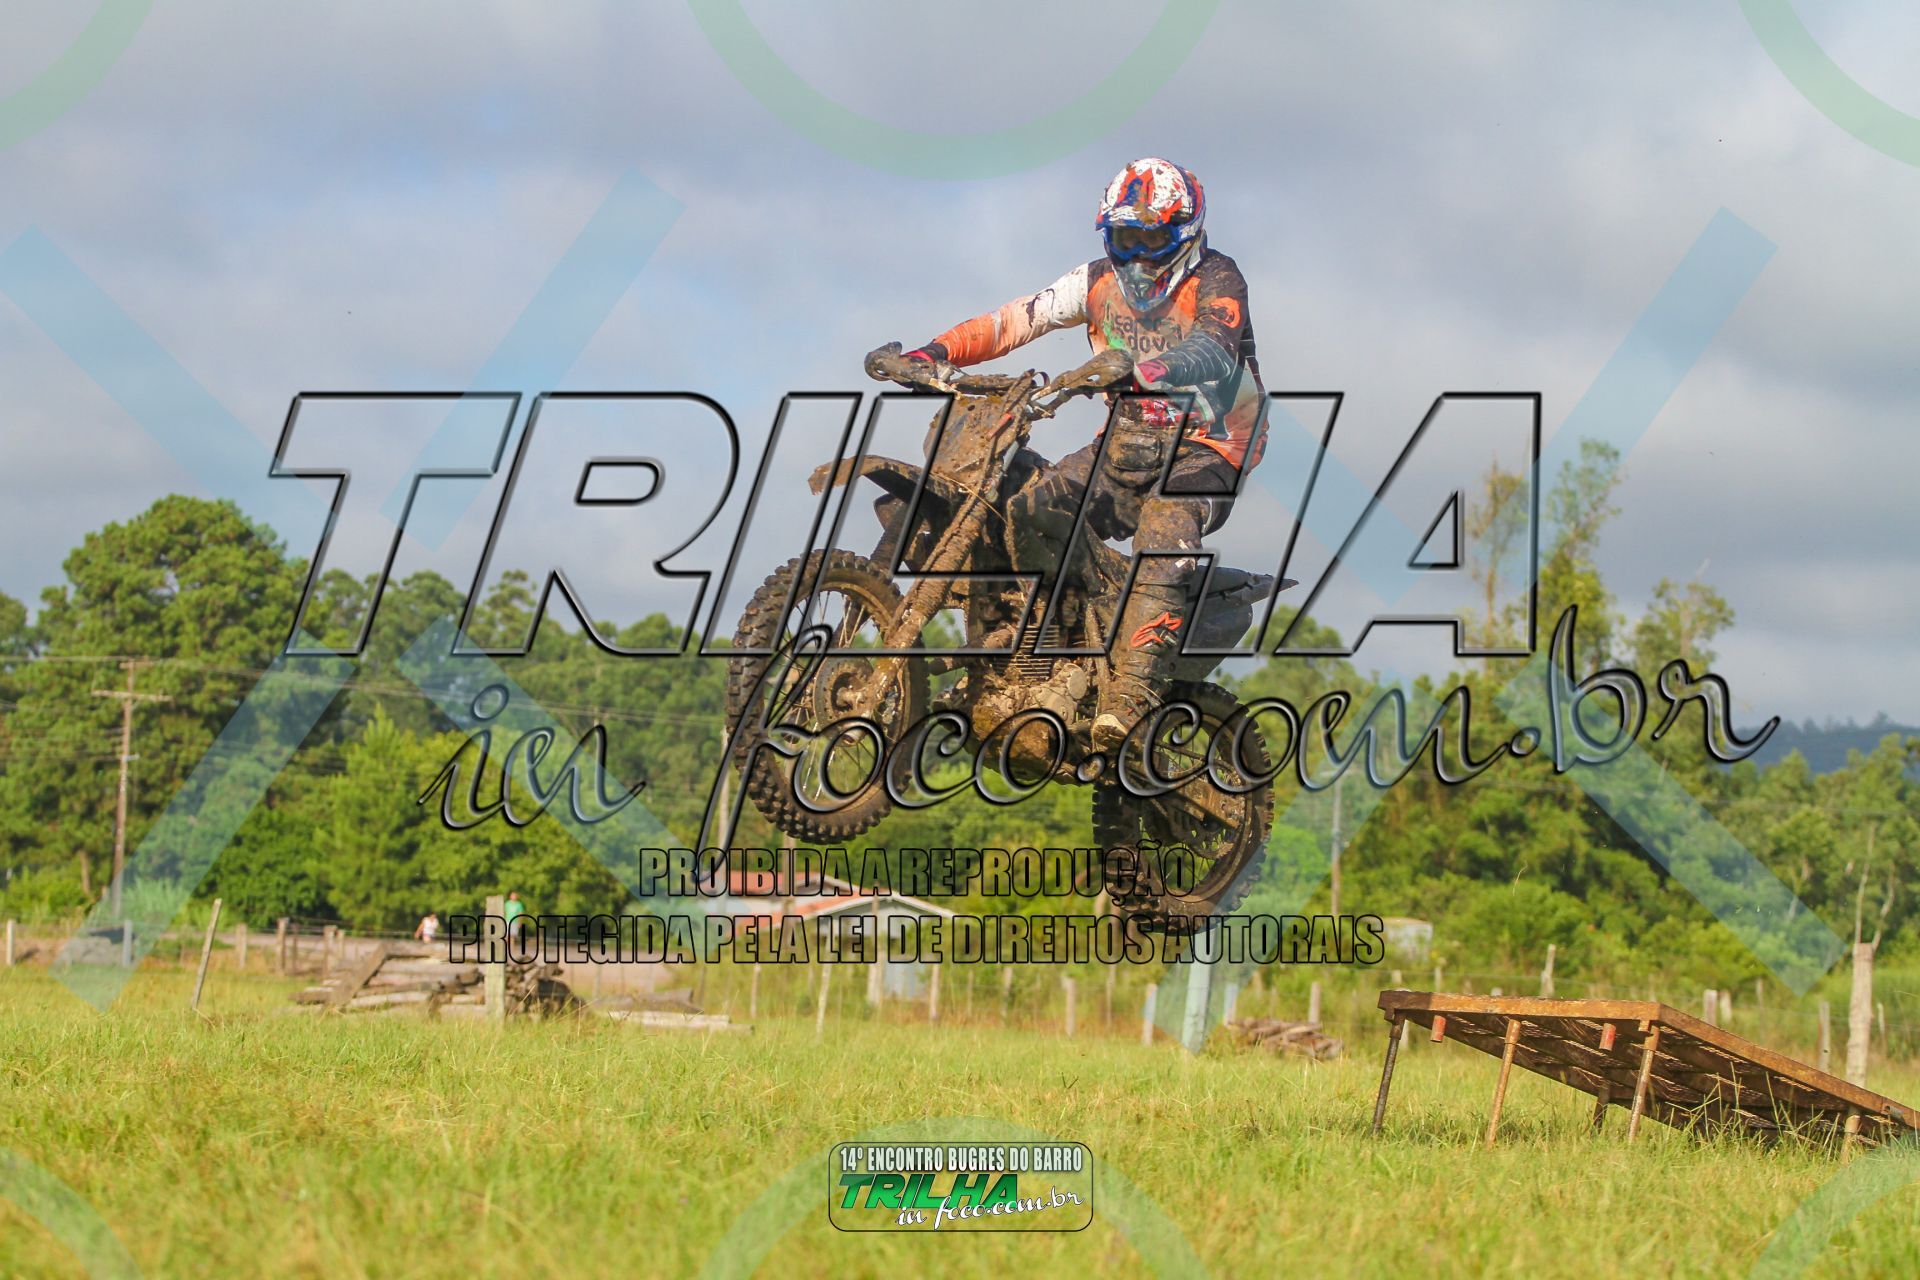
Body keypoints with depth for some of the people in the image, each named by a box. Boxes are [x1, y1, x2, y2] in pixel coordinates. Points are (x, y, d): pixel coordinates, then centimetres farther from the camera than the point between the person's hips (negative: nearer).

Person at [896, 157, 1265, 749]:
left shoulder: (1214, 280, -10)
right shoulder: (1102, 280, 8)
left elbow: (1212, 351, -31)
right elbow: (1020, 318, 0)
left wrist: (1133, 371, -51)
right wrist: (937, 352, -16)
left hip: (1205, 450, -6)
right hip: (1127, 442, 6)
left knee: (1162, 542, -34)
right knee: (1028, 512, -16)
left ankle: (1131, 694, -43)